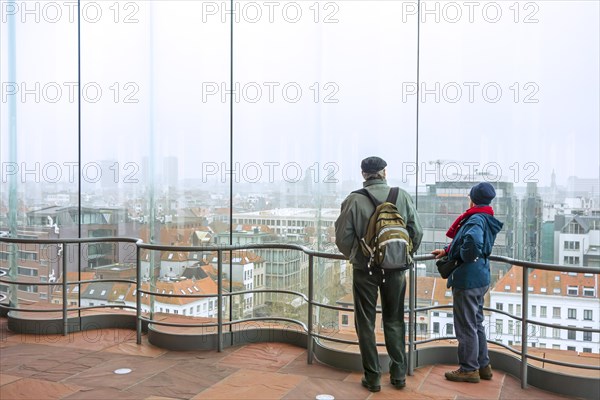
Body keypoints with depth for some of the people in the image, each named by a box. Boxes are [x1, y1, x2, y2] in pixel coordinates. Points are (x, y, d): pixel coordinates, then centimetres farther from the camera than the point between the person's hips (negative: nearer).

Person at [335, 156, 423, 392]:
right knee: (394, 321, 17)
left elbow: (343, 236, -8)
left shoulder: (354, 199, -11)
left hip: (365, 268, -2)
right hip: (395, 268, 2)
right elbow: (416, 231, -2)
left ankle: (372, 377, 17)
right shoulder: (402, 196, -5)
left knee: (366, 323, 11)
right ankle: (398, 375, 23)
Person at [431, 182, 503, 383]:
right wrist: (447, 251, 25)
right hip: (480, 278, 10)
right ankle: (483, 365, 29)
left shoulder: (476, 219, -19)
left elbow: (473, 240, -40)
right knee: (476, 324, 19)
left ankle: (469, 369, 13)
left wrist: (467, 257, -23)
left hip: (467, 279, -10)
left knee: (466, 326, 2)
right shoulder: (486, 219, 11)